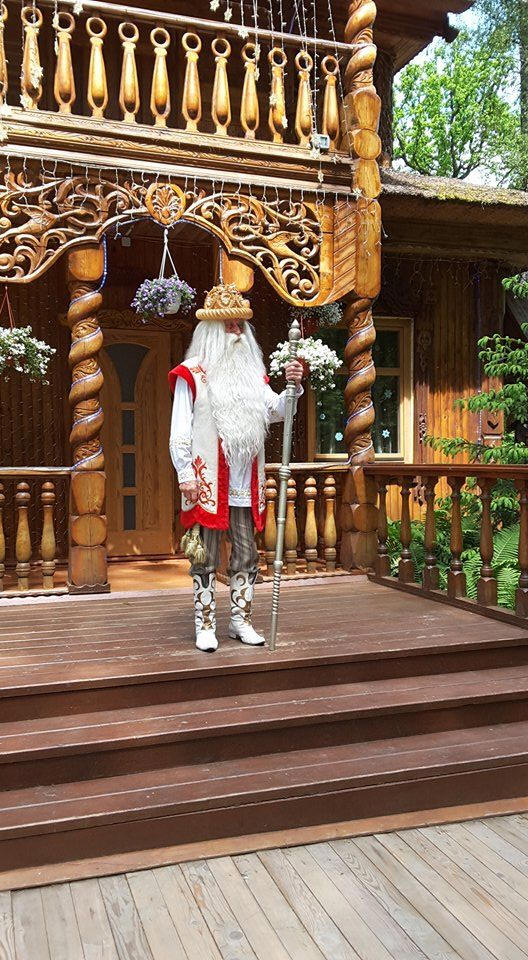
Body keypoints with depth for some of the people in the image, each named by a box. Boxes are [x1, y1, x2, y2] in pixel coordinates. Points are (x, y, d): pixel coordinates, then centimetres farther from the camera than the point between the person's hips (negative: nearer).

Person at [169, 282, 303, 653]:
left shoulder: (252, 372, 16)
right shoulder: (192, 374, 0)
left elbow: (274, 411, 7)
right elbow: (180, 431, -4)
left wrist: (293, 388, -11)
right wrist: (186, 475, -11)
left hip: (246, 484, 5)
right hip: (208, 483, -5)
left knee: (246, 554, 9)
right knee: (207, 557, 1)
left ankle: (241, 620, 21)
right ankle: (206, 625, 10)